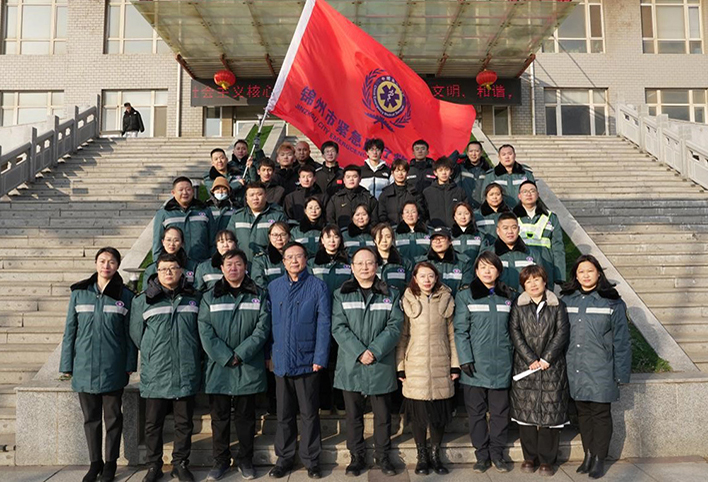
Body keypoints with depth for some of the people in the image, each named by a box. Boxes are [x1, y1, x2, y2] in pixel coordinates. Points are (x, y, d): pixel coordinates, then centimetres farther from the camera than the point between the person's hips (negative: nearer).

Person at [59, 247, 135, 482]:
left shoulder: (125, 296, -1)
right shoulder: (79, 293, 4)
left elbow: (130, 333, 1)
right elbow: (70, 330, 6)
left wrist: (130, 364, -3)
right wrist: (67, 364, 3)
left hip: (113, 368, -2)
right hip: (84, 367, 2)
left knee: (113, 416, 8)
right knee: (90, 417, 12)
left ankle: (111, 462, 23)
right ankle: (95, 462, 26)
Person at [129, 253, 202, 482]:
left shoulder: (193, 298, 6)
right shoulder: (143, 300, 1)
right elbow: (136, 334, 6)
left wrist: (192, 356, 10)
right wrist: (153, 355, 6)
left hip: (186, 374, 1)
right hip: (155, 375, -1)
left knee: (184, 423, 10)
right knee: (153, 424, 9)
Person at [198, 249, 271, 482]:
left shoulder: (258, 295, 4)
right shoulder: (209, 297, 5)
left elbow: (262, 328, -5)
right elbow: (205, 332, -4)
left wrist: (240, 355, -14)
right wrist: (226, 358, -15)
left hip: (249, 368, -1)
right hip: (218, 367, 1)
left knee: (245, 416, 10)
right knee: (220, 417, 9)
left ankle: (245, 460, 23)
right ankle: (221, 460, 24)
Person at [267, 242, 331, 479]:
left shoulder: (318, 286, -3)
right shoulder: (273, 287, 6)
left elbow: (323, 324, -7)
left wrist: (320, 358, -12)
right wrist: (268, 355, 1)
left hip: (307, 361, -3)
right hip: (281, 361, 3)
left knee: (309, 413, 8)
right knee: (284, 414, 14)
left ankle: (311, 459, 22)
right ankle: (284, 458, 28)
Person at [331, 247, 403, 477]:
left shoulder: (391, 294, 5)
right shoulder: (341, 295, 4)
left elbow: (394, 327, -4)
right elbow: (339, 328, -5)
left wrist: (375, 351, -16)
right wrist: (359, 352, -17)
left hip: (381, 365, 0)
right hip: (351, 365, 0)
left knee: (383, 415, 10)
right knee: (353, 415, 10)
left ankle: (382, 456, 28)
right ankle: (357, 457, 25)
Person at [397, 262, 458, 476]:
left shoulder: (446, 300, 6)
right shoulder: (408, 301, 1)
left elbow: (452, 334, 6)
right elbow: (402, 336, 0)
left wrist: (455, 364, 3)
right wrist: (400, 366, -4)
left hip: (441, 366, 2)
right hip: (415, 367, -1)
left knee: (440, 411, 8)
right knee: (418, 412, 6)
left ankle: (435, 455, 27)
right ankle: (422, 456, 24)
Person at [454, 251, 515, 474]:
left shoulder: (508, 296, 9)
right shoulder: (465, 296, -1)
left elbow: (512, 329, 15)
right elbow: (460, 330, -4)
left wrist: (513, 353, 10)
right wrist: (465, 359, -11)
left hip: (501, 364, 2)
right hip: (475, 364, -2)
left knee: (500, 411, 9)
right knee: (476, 412, 6)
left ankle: (497, 452, 23)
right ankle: (482, 454, 18)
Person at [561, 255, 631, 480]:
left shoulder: (612, 302, -6)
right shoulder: (567, 300, 3)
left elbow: (621, 340, -5)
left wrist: (621, 373, -6)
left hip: (600, 371, -3)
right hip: (575, 370, 3)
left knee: (601, 414, 6)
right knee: (583, 413, 14)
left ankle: (599, 459, 22)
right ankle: (588, 455, 29)